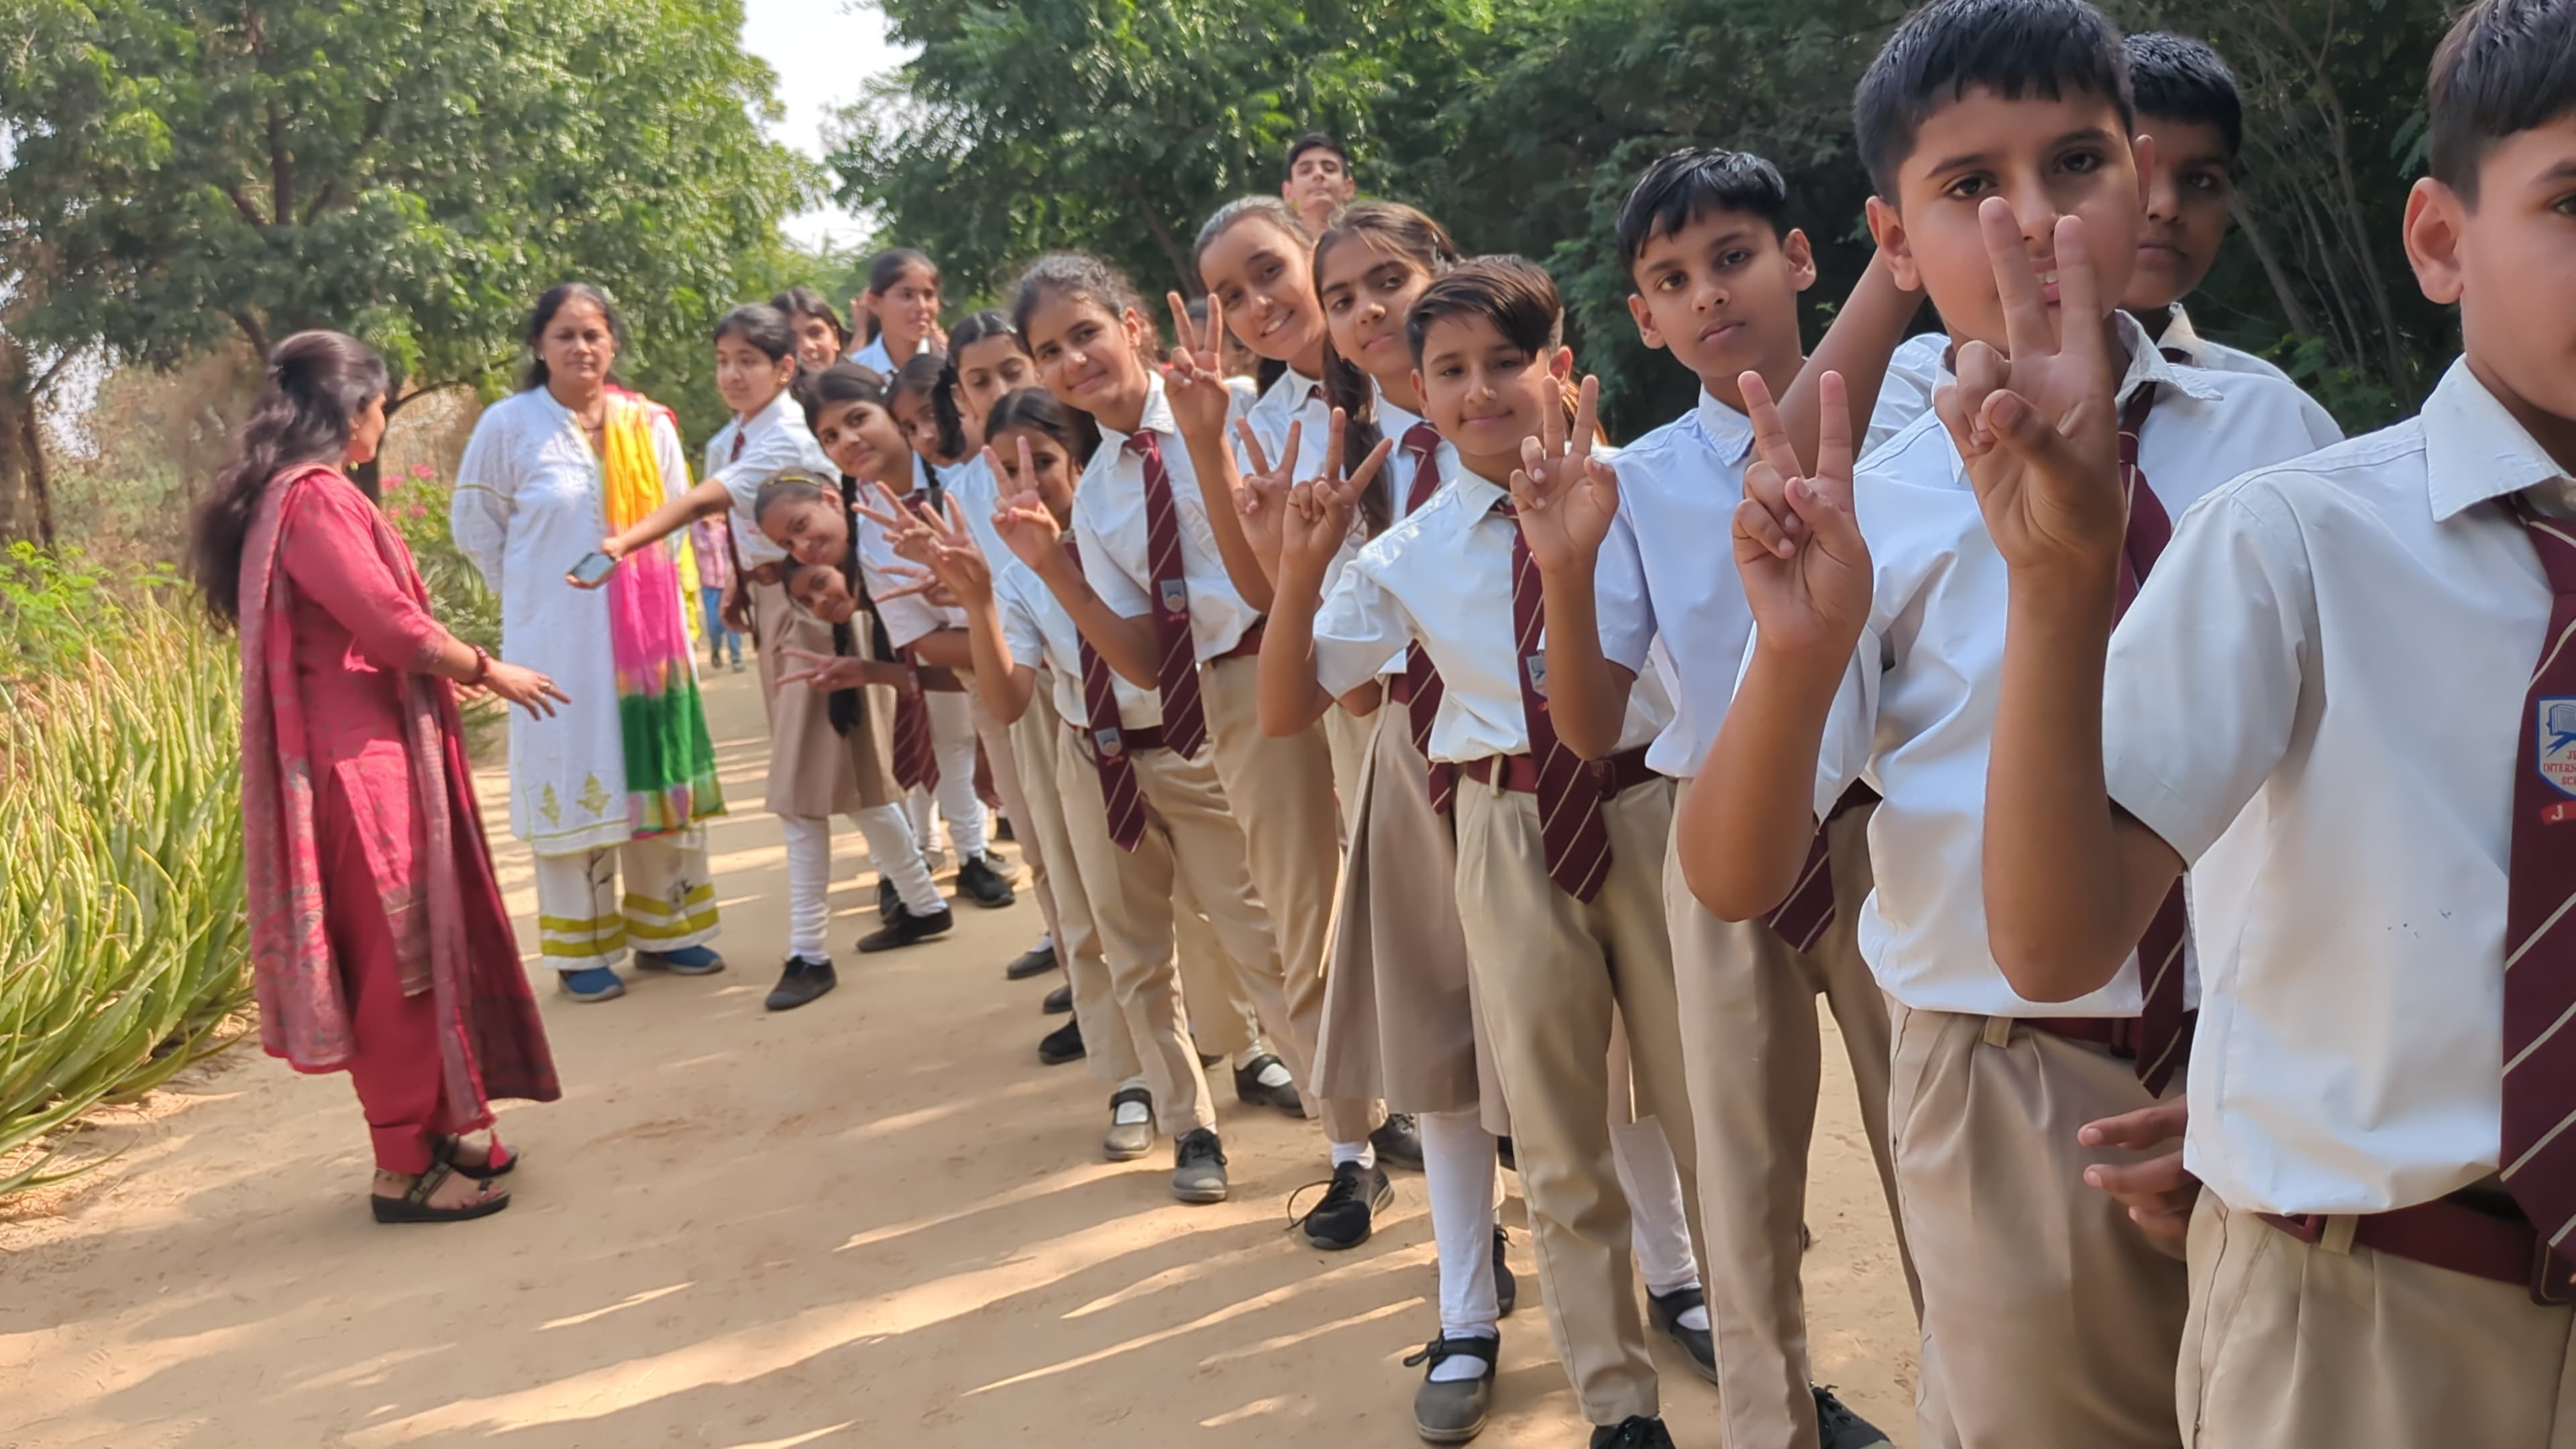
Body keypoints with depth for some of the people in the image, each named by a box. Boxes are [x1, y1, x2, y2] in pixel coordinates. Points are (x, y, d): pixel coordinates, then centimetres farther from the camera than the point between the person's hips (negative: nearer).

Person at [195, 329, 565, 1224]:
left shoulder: (286, 497, 15)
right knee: (396, 954, -4)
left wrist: (445, 665, 24)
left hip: (360, 746, 10)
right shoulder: (315, 497, -17)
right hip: (362, 756, -10)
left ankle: (427, 1129, 25)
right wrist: (489, 671, -6)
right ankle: (404, 1166, 4)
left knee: (402, 948, 16)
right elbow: (388, 621, -20)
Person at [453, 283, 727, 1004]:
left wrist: (643, 585, 9)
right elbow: (474, 524, 2)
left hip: (647, 627, 4)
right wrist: (535, 591, 3)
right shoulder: (508, 425, -7)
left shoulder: (649, 423, 1)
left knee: (661, 774, 9)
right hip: (558, 635, -3)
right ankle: (581, 949, 11)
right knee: (574, 780, 2)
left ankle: (665, 927, 22)